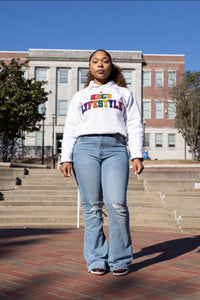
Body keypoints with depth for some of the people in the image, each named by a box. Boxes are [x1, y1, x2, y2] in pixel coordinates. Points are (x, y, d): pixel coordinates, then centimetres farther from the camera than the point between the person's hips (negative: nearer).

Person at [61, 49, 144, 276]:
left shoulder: (124, 94, 24)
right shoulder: (80, 96, 25)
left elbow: (134, 126, 15)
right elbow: (71, 129, 18)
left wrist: (137, 155, 2)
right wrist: (66, 158, 5)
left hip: (115, 149, -1)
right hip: (86, 147, 1)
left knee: (117, 204, -15)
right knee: (92, 207, -4)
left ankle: (120, 260, -2)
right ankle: (96, 260, 3)